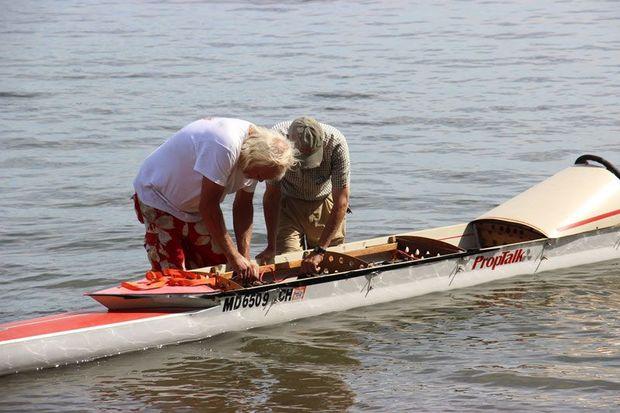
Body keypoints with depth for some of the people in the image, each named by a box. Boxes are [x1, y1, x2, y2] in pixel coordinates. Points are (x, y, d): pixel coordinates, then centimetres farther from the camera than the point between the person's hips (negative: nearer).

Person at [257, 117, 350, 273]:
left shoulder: (336, 143, -33)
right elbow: (272, 195, -20)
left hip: (324, 202, 0)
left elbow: (341, 202, -29)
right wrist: (271, 247, -21)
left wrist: (320, 251, -33)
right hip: (288, 203, 0)